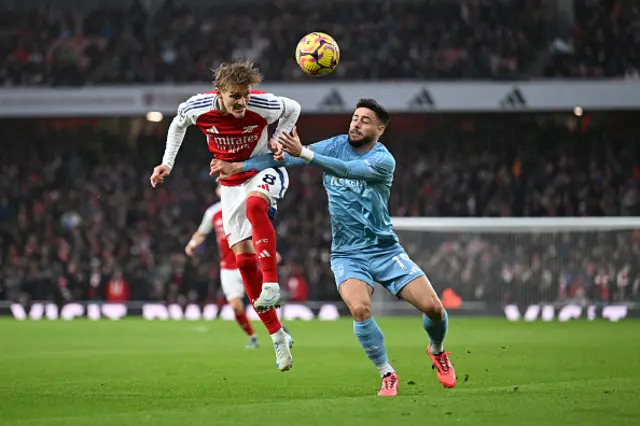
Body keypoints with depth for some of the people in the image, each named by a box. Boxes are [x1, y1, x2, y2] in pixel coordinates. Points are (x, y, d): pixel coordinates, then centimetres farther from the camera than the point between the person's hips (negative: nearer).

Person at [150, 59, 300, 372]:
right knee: (244, 258, -3)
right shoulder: (199, 108, -19)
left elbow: (293, 109, -1)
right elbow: (178, 123, 6)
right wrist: (167, 163, 1)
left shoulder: (263, 105, -24)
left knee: (255, 204, -40)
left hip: (265, 170, -3)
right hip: (231, 182, 3)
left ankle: (271, 285, -39)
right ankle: (278, 337, 3)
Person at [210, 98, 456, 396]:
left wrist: (303, 153, -41)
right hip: (347, 255, 1)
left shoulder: (383, 160, -12)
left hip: (385, 250, -1)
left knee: (432, 307, -10)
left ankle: (436, 351, 24)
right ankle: (387, 375, -7)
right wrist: (239, 166, -13)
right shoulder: (336, 146, 0)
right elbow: (283, 157, -4)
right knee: (360, 309, -27)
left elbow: (345, 169, -30)